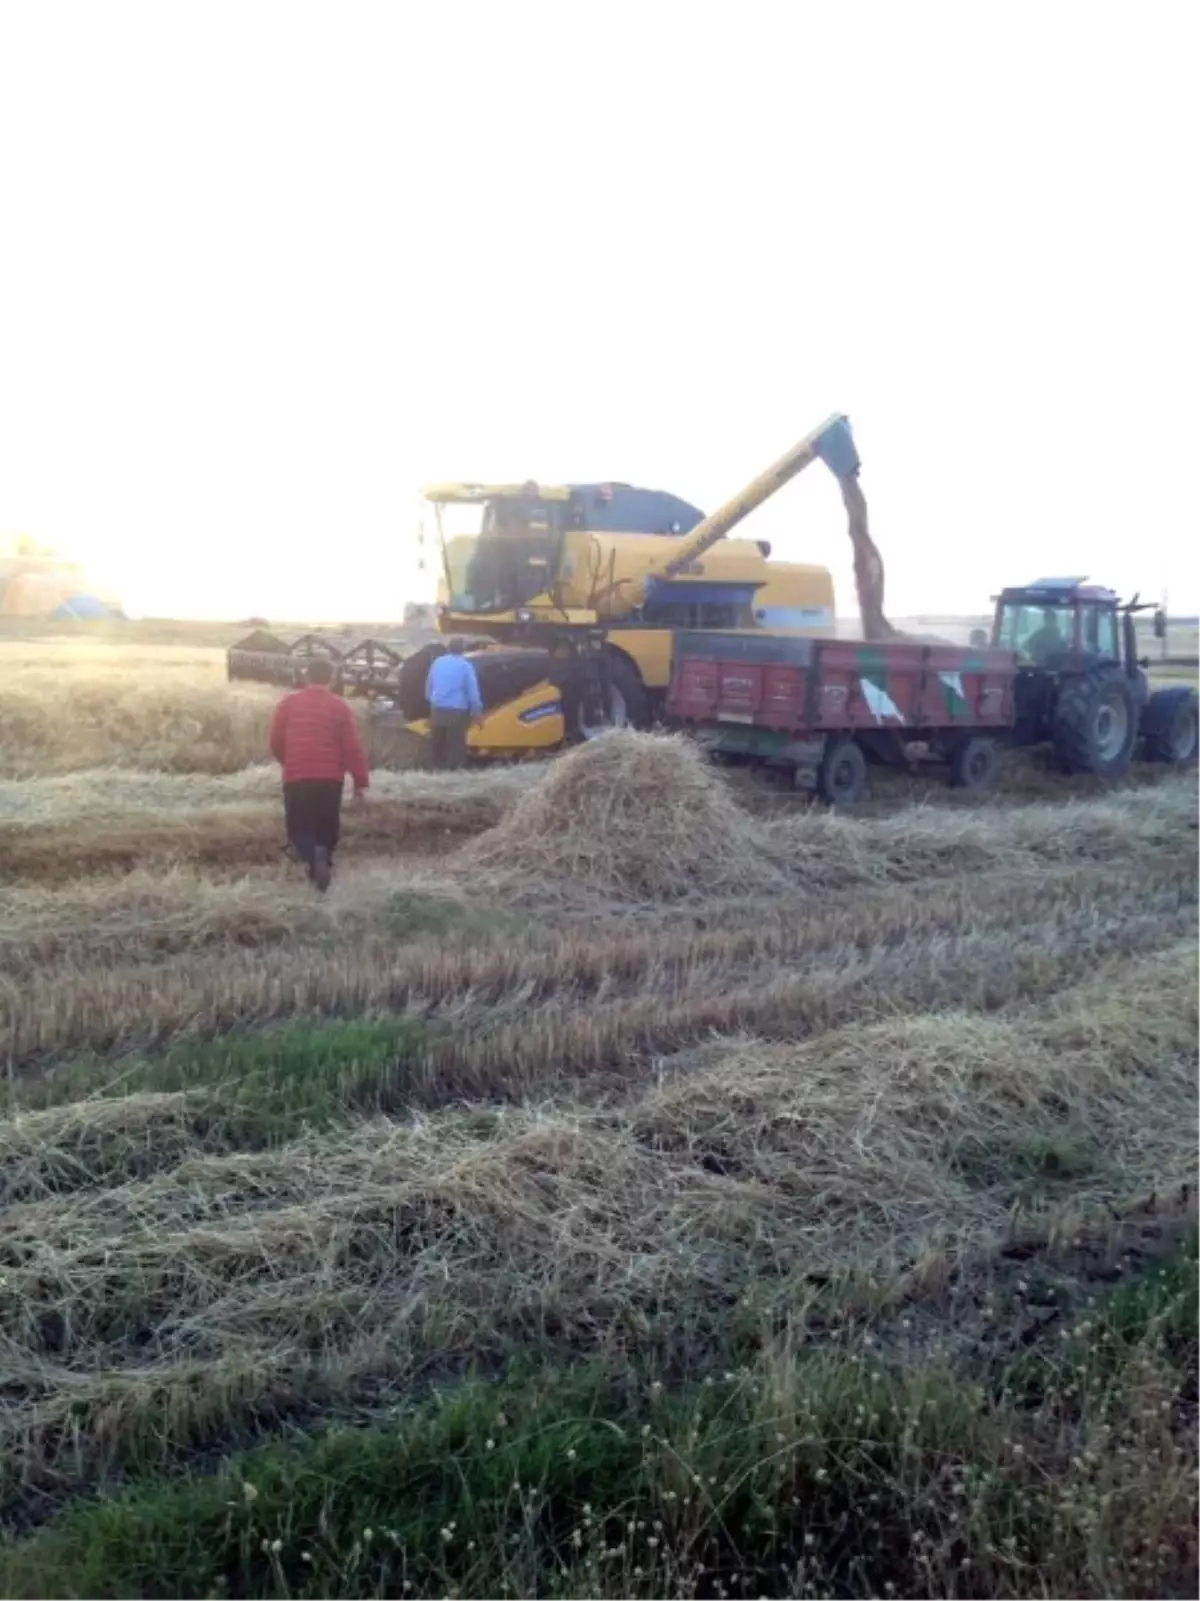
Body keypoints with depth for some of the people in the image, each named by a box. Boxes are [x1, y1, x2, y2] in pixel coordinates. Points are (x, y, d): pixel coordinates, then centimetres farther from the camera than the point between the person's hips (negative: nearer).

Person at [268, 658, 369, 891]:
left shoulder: (289, 702, 2)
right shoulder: (340, 706, 1)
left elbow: (275, 742, 6)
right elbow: (352, 748, -2)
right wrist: (361, 782, 3)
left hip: (296, 777, 0)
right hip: (330, 778, 0)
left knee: (299, 828, 5)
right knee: (327, 827, 17)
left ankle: (312, 856, -23)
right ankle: (323, 859, 7)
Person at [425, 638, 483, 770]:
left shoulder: (437, 662, 6)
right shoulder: (465, 666, -7)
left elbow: (429, 685, 15)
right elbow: (472, 691, -6)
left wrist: (431, 701, 30)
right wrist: (477, 712, 2)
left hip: (437, 709, 5)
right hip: (456, 711, -5)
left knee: (438, 741, 15)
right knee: (456, 743, 0)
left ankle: (438, 767, 23)